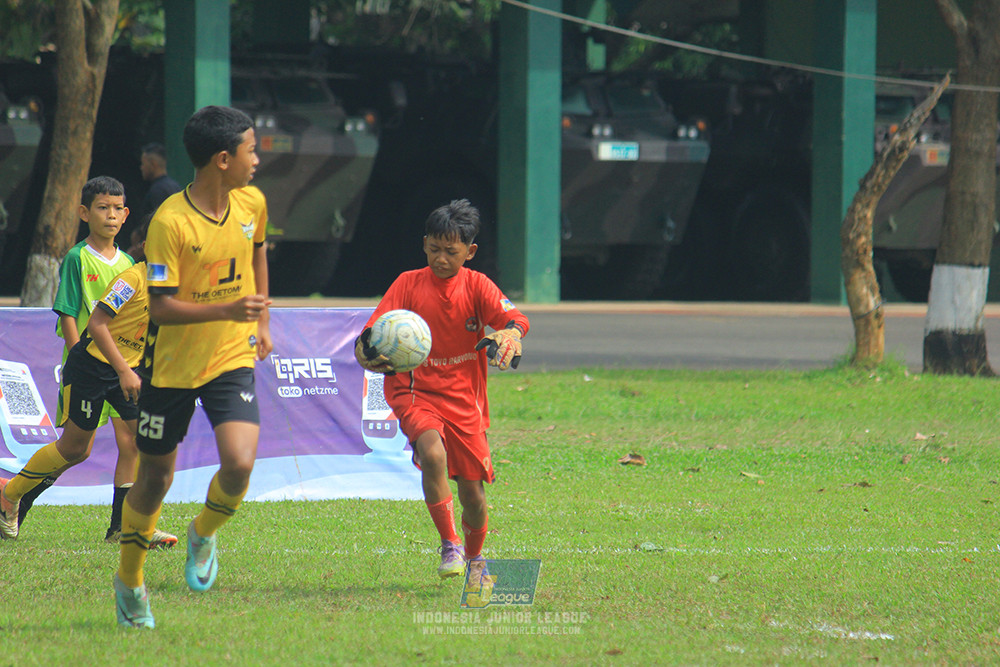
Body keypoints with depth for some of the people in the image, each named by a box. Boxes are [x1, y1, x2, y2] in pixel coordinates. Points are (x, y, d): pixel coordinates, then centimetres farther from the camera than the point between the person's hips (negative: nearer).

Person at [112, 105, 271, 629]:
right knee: (154, 478, 9)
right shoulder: (170, 222, -22)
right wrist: (226, 310, -34)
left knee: (239, 464, -19)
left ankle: (203, 535, 13)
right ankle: (129, 581, 31)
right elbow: (160, 307, -22)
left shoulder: (252, 203, -3)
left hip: (232, 359, 3)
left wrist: (261, 321, 19)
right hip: (172, 365, -3)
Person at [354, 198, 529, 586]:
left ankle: (474, 557, 35)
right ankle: (450, 546, -16)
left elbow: (513, 318, -16)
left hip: (464, 398, 1)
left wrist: (511, 333, -41)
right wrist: (373, 350, -32)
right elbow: (372, 336, -7)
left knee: (472, 492, 4)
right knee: (433, 454, -31)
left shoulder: (476, 285, 0)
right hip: (415, 391, -1)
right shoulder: (409, 284, -1)